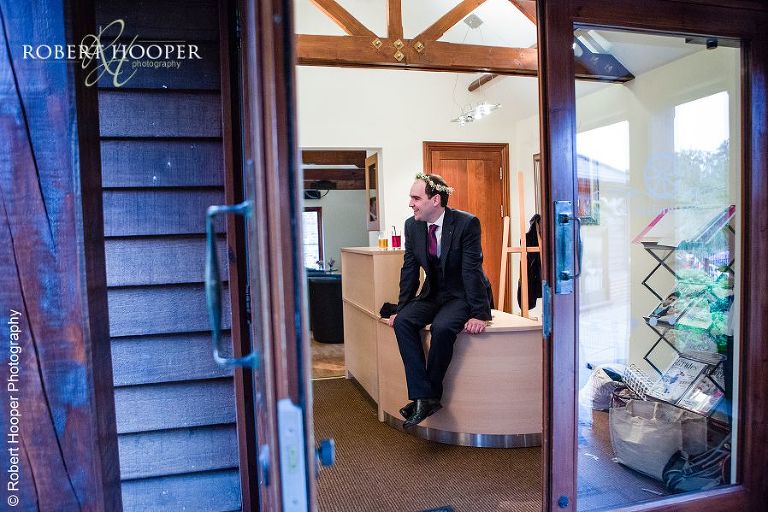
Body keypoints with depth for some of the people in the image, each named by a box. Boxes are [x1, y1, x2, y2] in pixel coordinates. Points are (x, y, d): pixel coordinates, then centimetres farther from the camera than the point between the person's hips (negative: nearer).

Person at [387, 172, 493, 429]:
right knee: (402, 322, -21)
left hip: (462, 294, -5)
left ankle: (432, 394, -13)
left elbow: (472, 270, -20)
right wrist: (401, 309, 1)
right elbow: (409, 270, 5)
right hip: (433, 293, 6)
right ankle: (422, 396, -21)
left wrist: (479, 314, -23)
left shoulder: (466, 223, -17)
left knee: (442, 326, -33)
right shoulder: (412, 225, -1)